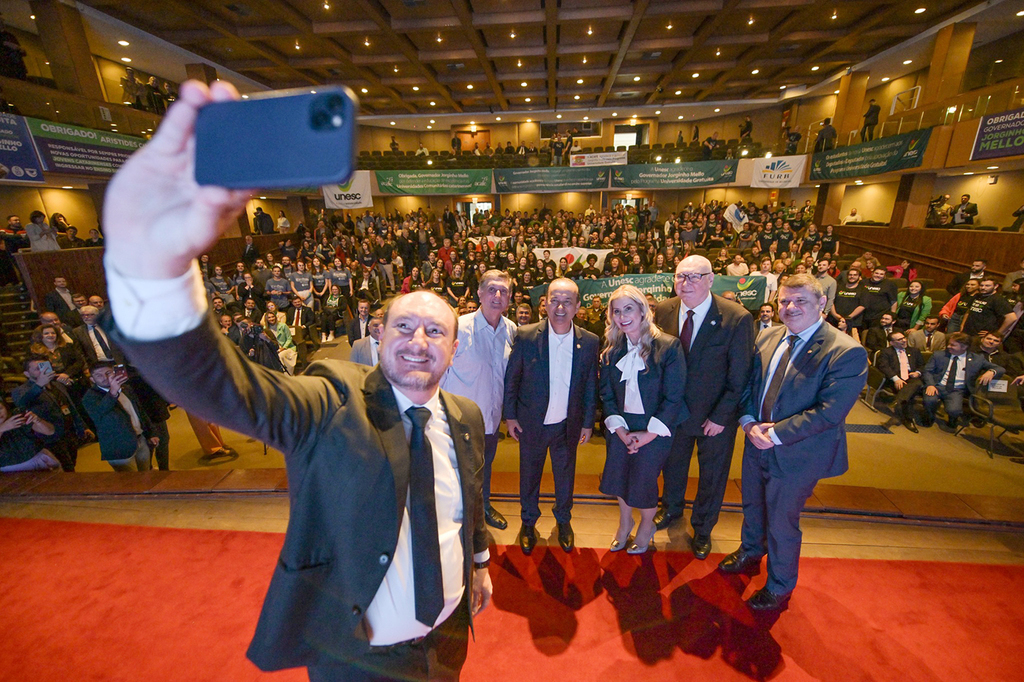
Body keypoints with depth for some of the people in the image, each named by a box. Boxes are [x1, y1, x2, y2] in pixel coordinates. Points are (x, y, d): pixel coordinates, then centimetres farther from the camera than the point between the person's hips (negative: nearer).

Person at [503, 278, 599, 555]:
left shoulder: (589, 342, -9)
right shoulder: (525, 336, -14)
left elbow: (591, 386, -1)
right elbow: (511, 378, -5)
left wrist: (588, 422, 3)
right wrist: (510, 415, -3)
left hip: (568, 425, 1)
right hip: (531, 423, -1)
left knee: (565, 475, 21)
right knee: (529, 475, 18)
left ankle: (564, 520, 48)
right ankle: (528, 522, 45)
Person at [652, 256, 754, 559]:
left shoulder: (737, 318, -20)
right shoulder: (664, 310, -9)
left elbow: (740, 377, -15)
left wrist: (720, 417, -15)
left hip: (715, 416, -2)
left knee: (712, 476, 18)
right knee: (673, 464, 24)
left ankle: (702, 528, 45)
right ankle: (672, 508, 54)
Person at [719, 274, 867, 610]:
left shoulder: (847, 352, -19)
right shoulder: (767, 339, 0)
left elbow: (829, 411, -24)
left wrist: (776, 434, -23)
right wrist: (749, 422, -12)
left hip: (796, 455, -5)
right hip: (757, 444, 6)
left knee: (781, 522, 13)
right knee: (752, 505, 26)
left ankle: (780, 586, 41)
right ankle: (750, 551, 56)